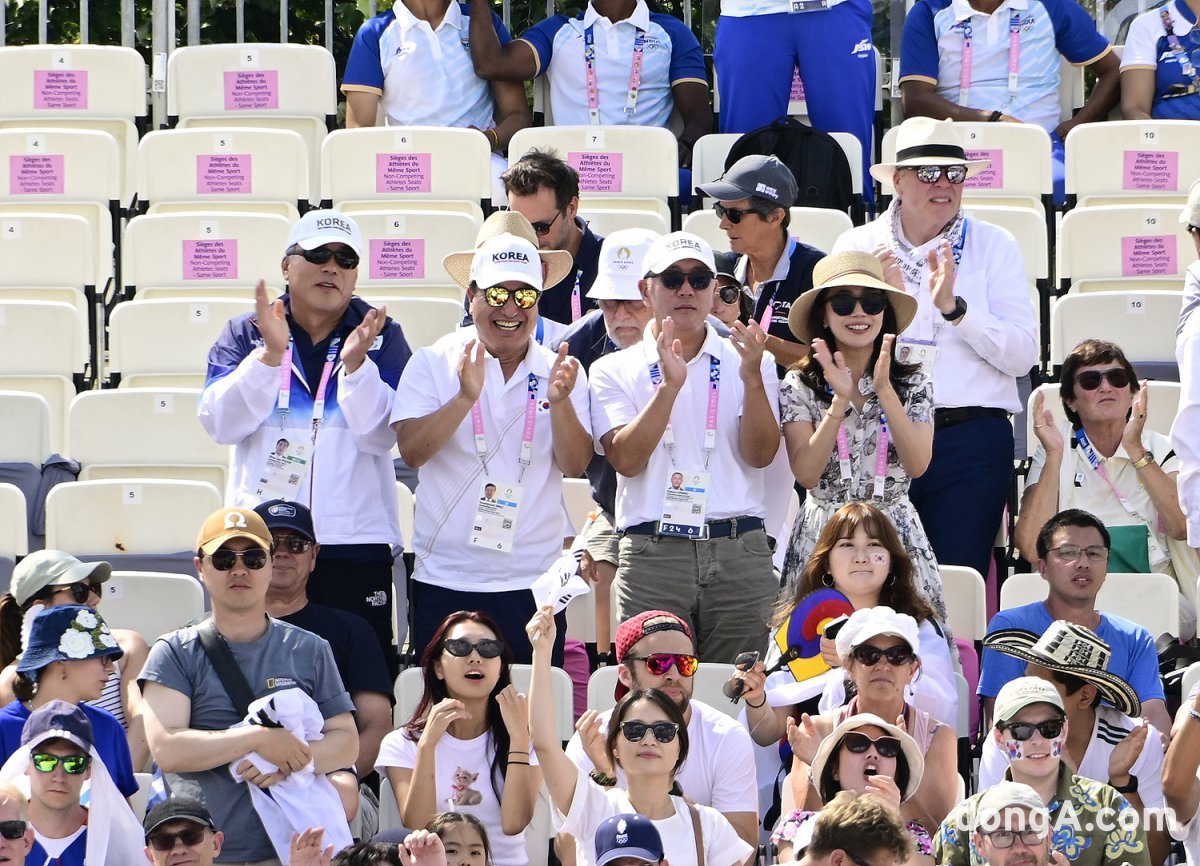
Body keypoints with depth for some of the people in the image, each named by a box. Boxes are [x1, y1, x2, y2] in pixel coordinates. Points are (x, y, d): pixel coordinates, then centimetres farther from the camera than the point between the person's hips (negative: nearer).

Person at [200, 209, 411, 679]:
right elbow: (221, 423, -4)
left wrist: (355, 362, -18)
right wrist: (270, 353, -15)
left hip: (356, 540, 0)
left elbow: (381, 436, -4)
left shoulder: (381, 337, 8)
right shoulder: (245, 334, 10)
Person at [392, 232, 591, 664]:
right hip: (446, 579, -1)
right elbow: (412, 450, -11)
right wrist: (465, 398, -25)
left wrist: (560, 402, -21)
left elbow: (574, 465, -4)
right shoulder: (434, 362, 1)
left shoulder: (559, 372, 6)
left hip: (533, 582, 1)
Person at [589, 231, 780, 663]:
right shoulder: (615, 370, 9)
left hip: (739, 551, 1)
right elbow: (626, 460, -5)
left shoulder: (748, 362, 12)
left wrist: (752, 379, -14)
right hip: (653, 553, -1)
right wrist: (668, 385, -15)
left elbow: (760, 455, 0)